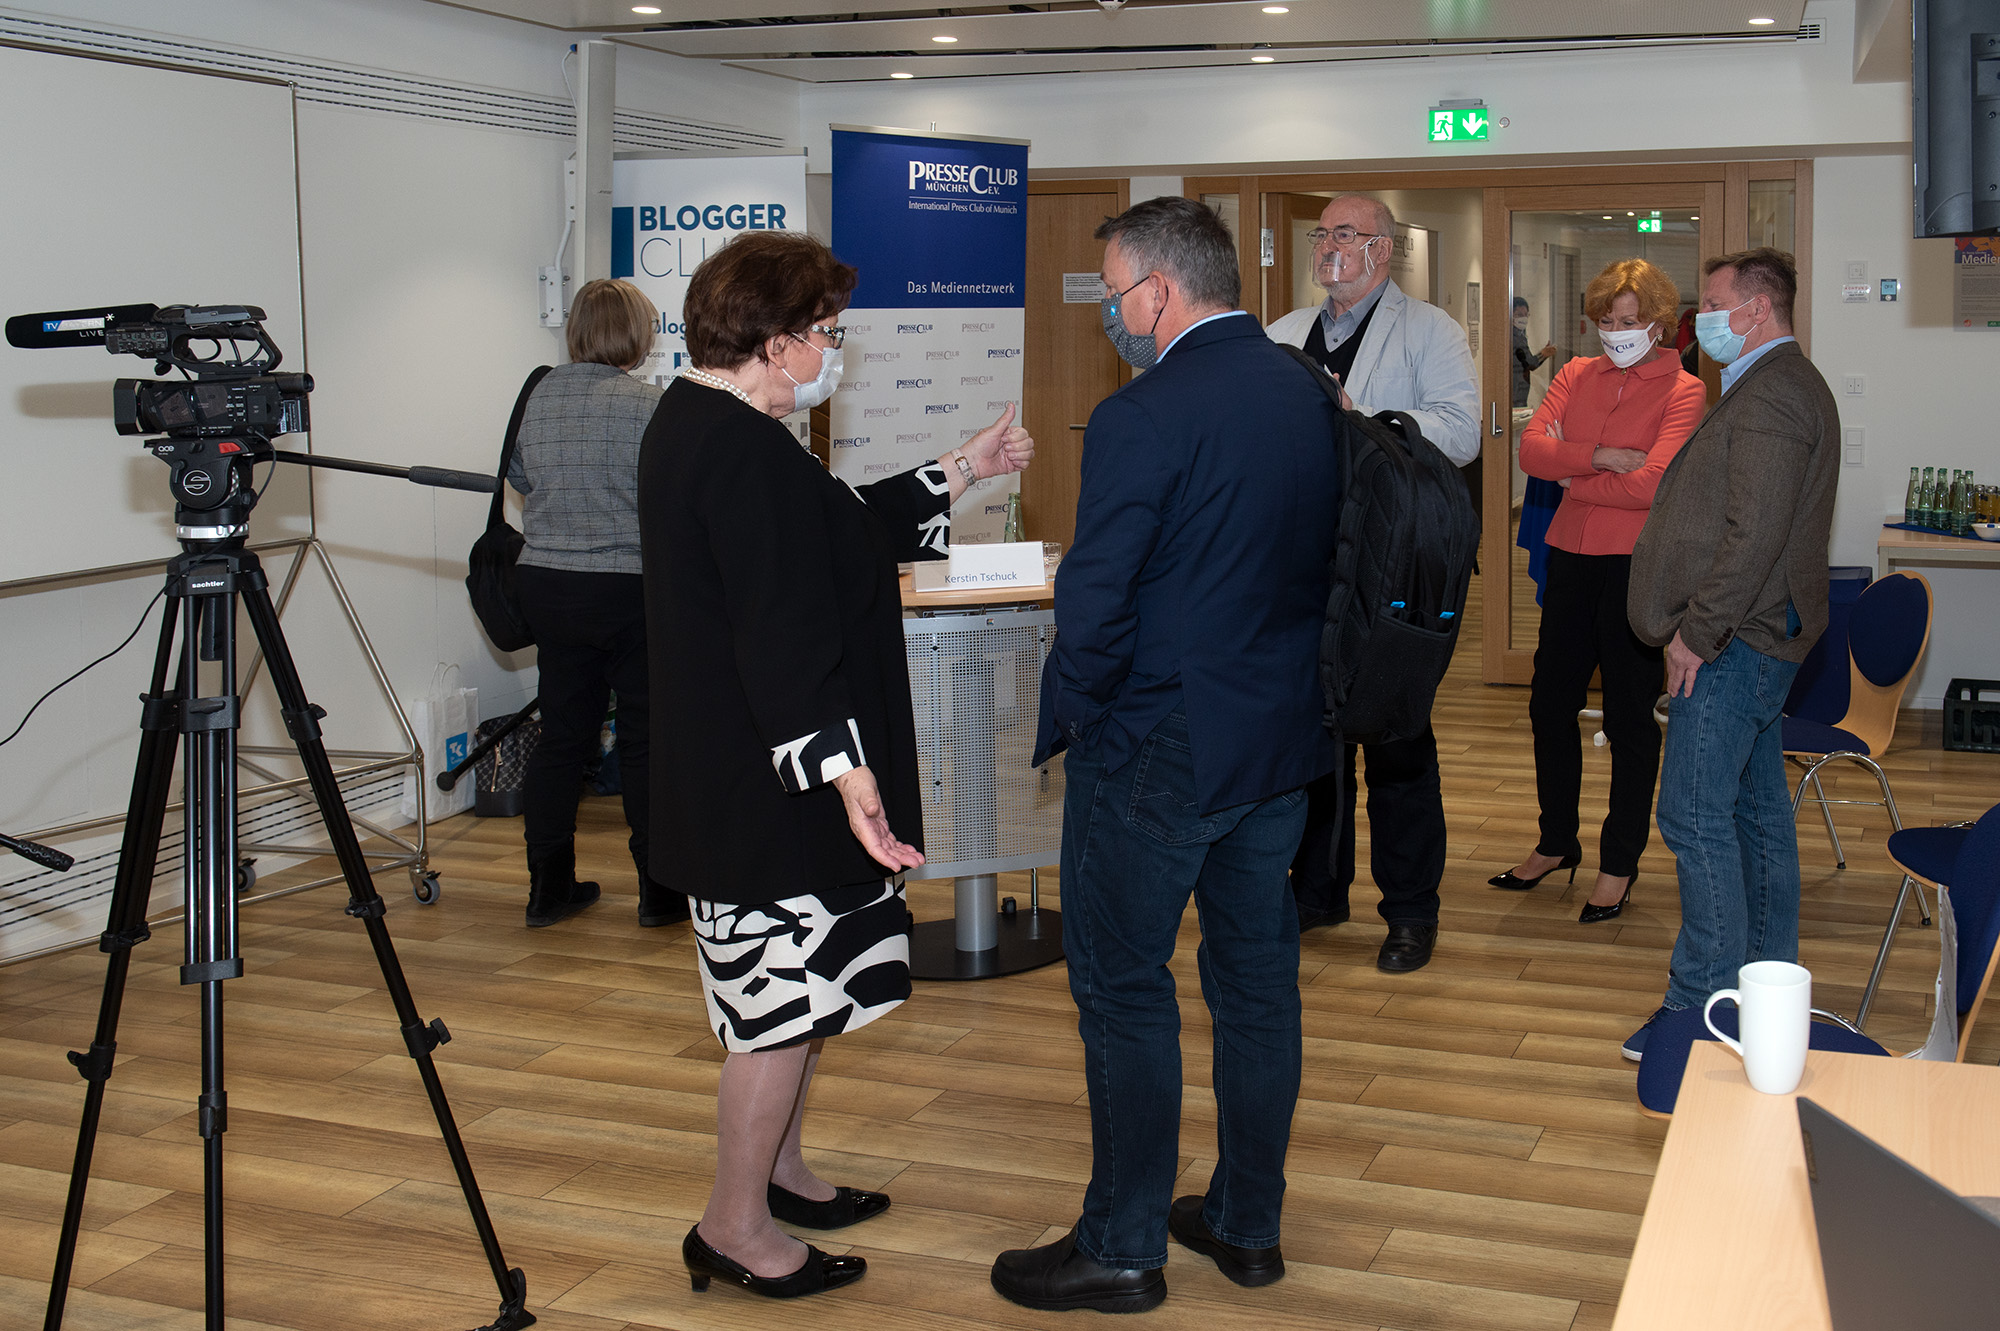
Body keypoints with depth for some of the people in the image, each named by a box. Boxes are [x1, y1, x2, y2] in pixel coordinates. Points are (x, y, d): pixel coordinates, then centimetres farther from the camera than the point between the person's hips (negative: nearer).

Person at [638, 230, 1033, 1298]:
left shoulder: (692, 422, 11)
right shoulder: (746, 453, -22)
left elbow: (849, 527, 19)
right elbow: (782, 637, -28)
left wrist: (964, 471, 20)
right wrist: (841, 768, -30)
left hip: (739, 771, 11)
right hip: (769, 785, -11)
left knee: (791, 991, 22)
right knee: (783, 999, 1)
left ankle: (781, 1173, 36)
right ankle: (734, 1229, 14)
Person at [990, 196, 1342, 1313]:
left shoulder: (1143, 418, -20)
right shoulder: (1311, 396, 3)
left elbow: (1096, 605, -20)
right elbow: (1328, 561, 11)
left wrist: (1069, 716, -3)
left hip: (1158, 752, -7)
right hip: (1286, 740, 8)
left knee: (1125, 990, 5)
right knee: (1259, 977, 15)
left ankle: (1124, 1247, 16)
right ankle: (1248, 1220, 29)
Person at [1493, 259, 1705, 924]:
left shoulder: (1682, 390, -5)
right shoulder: (1576, 376, 10)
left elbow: (1651, 484, -18)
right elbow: (1532, 448, -5)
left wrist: (1571, 476, -7)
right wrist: (1603, 457, -16)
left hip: (1635, 563, -5)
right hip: (1572, 557, 5)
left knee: (1629, 718, 5)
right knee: (1550, 705, 12)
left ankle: (1619, 864, 18)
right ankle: (1557, 844, 30)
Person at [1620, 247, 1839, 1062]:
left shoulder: (1771, 394, -17)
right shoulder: (1778, 385, 18)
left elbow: (1755, 534, -25)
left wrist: (1698, 632, -20)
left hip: (1733, 642, -11)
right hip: (1752, 636, 11)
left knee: (1696, 818, -9)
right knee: (1758, 810, 16)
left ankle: (1705, 1007, -5)